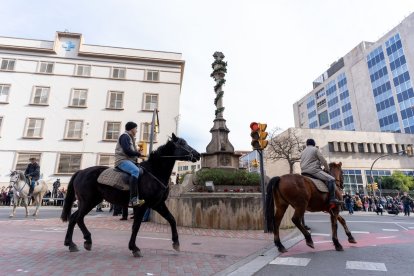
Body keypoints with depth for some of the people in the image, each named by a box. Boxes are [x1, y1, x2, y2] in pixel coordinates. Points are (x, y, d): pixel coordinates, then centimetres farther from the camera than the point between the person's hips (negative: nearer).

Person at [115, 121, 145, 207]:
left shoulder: (130, 138, 26)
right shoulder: (125, 136, -4)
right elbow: (127, 151, -17)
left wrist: (137, 153, 7)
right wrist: (138, 153, -6)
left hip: (130, 160, 11)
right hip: (122, 160, -11)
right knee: (136, 171, -35)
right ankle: (133, 199, -44)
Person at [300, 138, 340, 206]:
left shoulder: (303, 152, 21)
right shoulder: (315, 149, 2)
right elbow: (323, 161, 1)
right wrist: (327, 169, 15)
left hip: (304, 172, 8)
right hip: (314, 170, -7)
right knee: (331, 179, -9)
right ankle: (332, 199, -19)